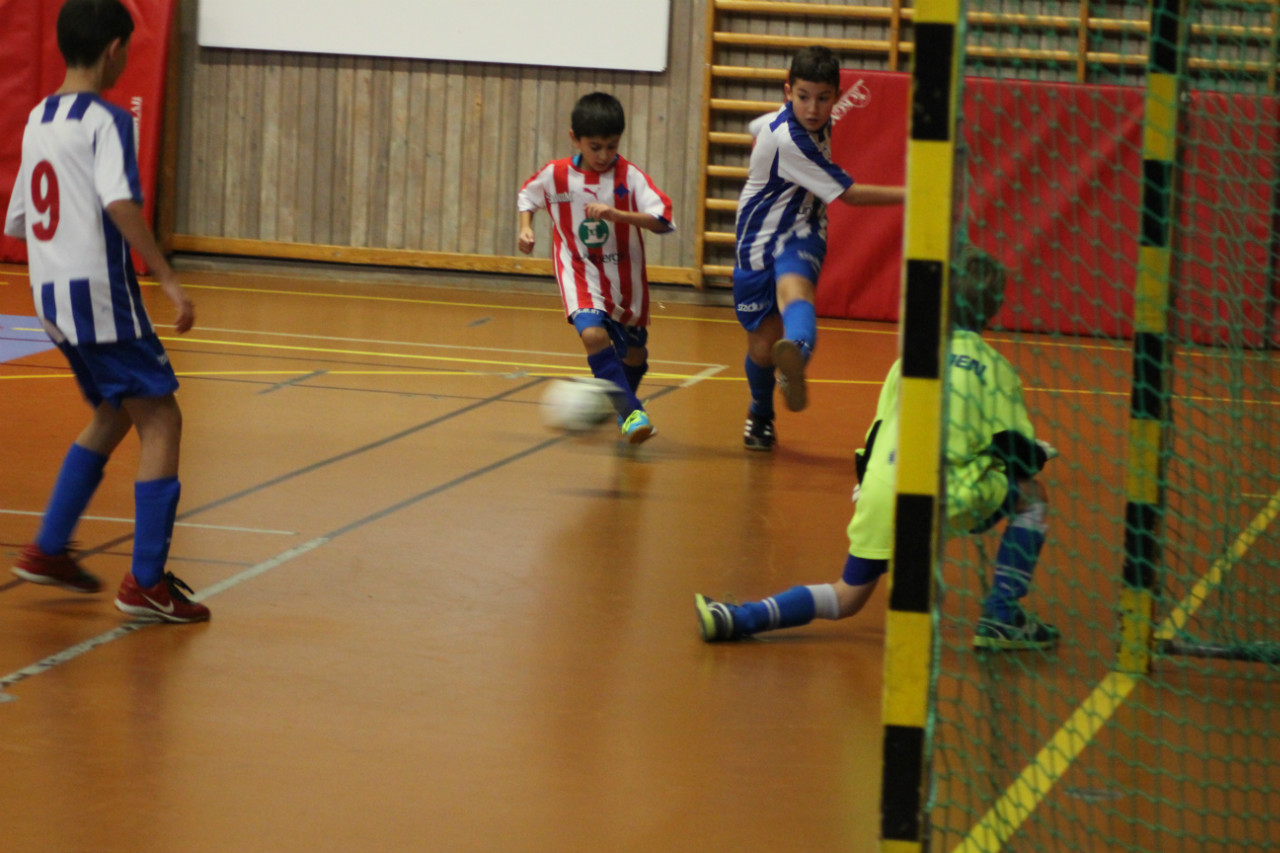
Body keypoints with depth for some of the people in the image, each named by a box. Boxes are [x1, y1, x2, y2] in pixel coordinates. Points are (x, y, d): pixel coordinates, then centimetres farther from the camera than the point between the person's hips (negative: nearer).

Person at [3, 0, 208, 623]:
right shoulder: (106, 121, -12)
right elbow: (120, 203, -27)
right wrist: (168, 280, -27)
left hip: (50, 294, 9)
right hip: (100, 293, -9)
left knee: (113, 414, 24)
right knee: (160, 420, -3)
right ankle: (147, 582, -8)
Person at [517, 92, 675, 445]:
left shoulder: (630, 176, -15)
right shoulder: (555, 175, -8)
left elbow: (662, 220, -25)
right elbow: (527, 195, 14)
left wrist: (617, 214, -35)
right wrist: (525, 229, -3)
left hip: (624, 278, 1)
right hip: (580, 273, -1)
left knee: (633, 353, 14)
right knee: (593, 334, -28)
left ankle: (623, 406, 46)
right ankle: (630, 412, -21)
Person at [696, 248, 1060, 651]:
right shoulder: (992, 366, 7)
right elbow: (1014, 452, 4)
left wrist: (865, 486, 34)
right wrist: (1039, 454, 27)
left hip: (881, 494, 4)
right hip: (948, 497, -4)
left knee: (847, 597, 17)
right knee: (1032, 496, 21)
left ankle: (735, 619, -2)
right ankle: (1001, 619, 12)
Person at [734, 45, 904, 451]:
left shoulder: (818, 122, -1)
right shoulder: (788, 140, -25)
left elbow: (756, 129, 23)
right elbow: (849, 193, -20)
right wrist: (913, 194, -18)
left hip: (801, 237, 4)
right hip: (759, 242, -4)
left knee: (793, 286, -33)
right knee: (762, 345, 0)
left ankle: (795, 352, -68)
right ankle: (760, 416, 34)